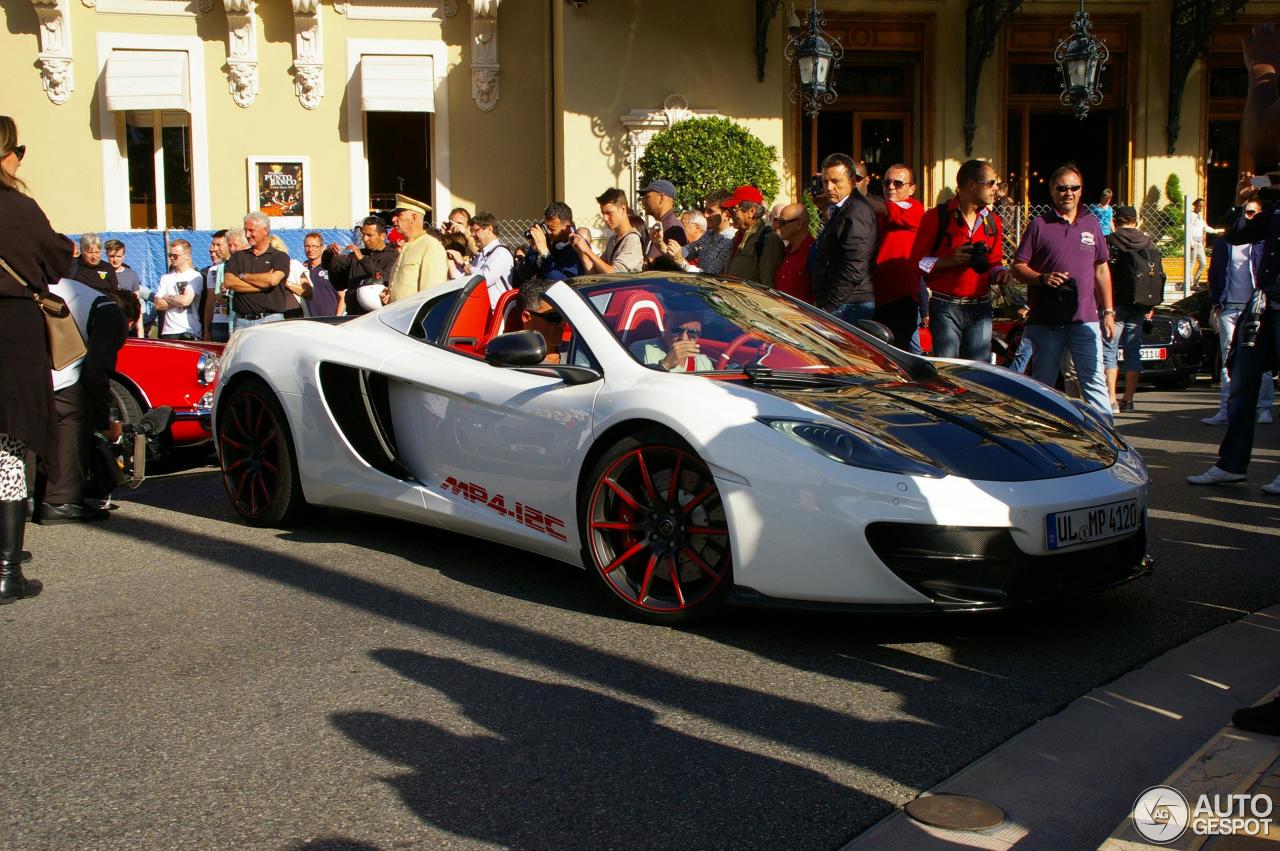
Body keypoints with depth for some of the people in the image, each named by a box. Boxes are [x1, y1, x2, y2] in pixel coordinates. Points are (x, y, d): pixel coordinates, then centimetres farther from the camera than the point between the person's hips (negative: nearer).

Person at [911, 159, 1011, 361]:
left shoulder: (993, 221, 12)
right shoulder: (937, 216, -4)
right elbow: (917, 260, -4)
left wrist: (1000, 273, -2)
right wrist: (951, 260, -17)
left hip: (981, 308, 4)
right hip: (945, 307, -4)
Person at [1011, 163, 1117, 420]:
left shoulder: (1091, 224, 13)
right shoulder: (1039, 225, 3)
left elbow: (1101, 270, 16)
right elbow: (1018, 266, 1)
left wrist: (1108, 312, 12)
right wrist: (1042, 278, -18)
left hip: (1085, 318, 2)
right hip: (1046, 319, -2)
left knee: (1095, 380, -3)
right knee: (1043, 383, 6)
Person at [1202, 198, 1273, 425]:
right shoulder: (1224, 242, 13)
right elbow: (1214, 274, 17)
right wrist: (1216, 303, 8)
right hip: (1229, 308, 3)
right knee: (1229, 361, 2)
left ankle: (1264, 409, 4)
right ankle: (1226, 410, 2)